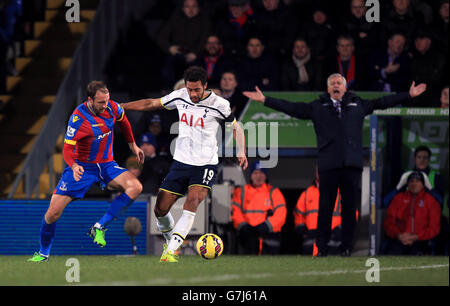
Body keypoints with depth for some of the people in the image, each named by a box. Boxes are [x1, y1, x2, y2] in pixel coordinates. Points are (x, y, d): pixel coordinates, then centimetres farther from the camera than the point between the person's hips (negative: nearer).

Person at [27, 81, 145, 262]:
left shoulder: (112, 108, -8)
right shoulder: (78, 118, -22)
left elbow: (123, 122, 17)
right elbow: (67, 149, -22)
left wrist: (133, 145, 24)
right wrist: (74, 166, -42)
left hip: (106, 165, 4)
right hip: (82, 166, -4)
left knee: (135, 187, -25)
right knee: (53, 212, -12)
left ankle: (99, 227, -17)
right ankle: (43, 253, 14)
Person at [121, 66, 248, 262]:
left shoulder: (218, 104, -10)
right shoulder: (180, 97, 0)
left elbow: (236, 128, 4)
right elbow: (152, 104, 14)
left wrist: (241, 151, -10)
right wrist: (121, 107, 13)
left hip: (205, 165, -4)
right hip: (180, 163, 4)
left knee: (192, 202, -27)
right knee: (160, 209, 1)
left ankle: (171, 251, -30)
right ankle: (170, 242, 30)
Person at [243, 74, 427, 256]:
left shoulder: (357, 104, 18)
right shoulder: (317, 107, 14)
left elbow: (382, 103, 22)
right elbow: (292, 108, 12)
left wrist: (409, 95, 21)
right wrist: (265, 100, 7)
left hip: (352, 164, 1)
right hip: (328, 164, -1)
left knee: (350, 207, 0)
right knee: (325, 207, -3)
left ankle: (347, 247, 5)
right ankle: (321, 248, 1)